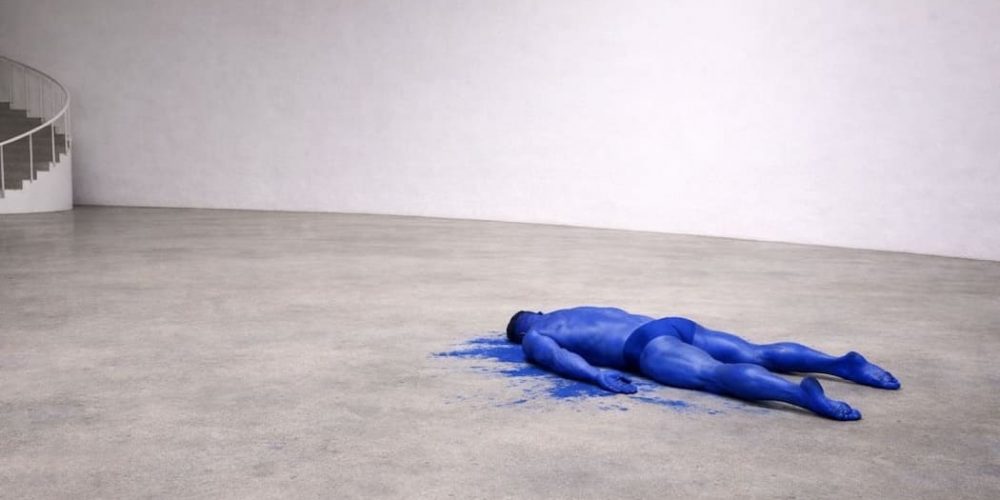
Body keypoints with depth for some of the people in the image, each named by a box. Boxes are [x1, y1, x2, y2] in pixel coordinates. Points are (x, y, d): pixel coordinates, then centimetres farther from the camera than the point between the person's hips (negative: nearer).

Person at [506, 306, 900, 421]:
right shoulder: (579, 311, 41)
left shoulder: (534, 338, 18)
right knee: (759, 354, -2)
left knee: (719, 375, -30)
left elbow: (557, 355, -5)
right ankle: (842, 363, -18)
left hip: (650, 346, -7)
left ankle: (800, 393, -52)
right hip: (676, 324, 7)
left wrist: (596, 374, -17)